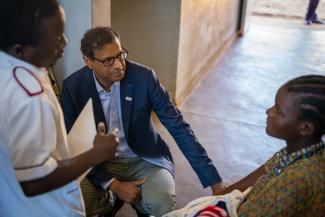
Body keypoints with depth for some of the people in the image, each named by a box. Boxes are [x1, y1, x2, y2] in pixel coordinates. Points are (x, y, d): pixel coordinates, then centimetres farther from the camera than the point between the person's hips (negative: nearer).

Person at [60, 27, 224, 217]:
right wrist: (113, 185, -20)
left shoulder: (144, 77, -15)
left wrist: (215, 182, -16)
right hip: (99, 165, 1)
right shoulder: (72, 86, -11)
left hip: (144, 160, 0)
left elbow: (179, 127, -12)